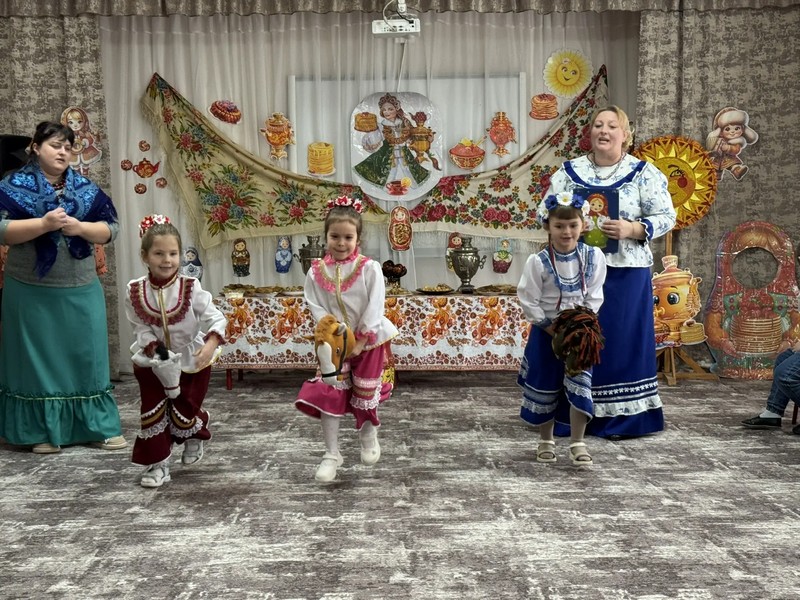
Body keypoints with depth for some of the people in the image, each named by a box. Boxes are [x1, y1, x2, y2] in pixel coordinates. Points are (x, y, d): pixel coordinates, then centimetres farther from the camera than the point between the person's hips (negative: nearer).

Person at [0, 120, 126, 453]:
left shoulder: (85, 188, 7)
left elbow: (111, 228, 3)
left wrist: (80, 227, -15)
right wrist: (45, 223, -22)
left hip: (81, 291, 3)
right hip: (31, 292, -2)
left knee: (87, 356, 6)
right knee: (38, 358, 5)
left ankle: (99, 427, 16)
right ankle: (43, 431, 16)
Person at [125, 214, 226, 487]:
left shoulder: (191, 288, -20)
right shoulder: (135, 291, -13)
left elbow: (216, 319, -21)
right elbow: (140, 328, -6)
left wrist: (211, 344, -39)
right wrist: (153, 347, -24)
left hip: (192, 361, -2)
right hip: (154, 362, 2)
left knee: (184, 414, 4)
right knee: (152, 411, 0)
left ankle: (194, 435, 41)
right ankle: (157, 464, 16)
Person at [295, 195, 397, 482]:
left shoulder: (369, 269, -15)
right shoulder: (316, 272, -7)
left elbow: (375, 308, -16)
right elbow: (316, 307, -7)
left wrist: (361, 341, -18)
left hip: (368, 341, -1)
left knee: (366, 393, 13)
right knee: (329, 394, -4)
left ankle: (369, 436, 42)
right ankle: (332, 454, 7)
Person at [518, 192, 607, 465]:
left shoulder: (593, 257, -7)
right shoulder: (538, 262, -14)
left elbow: (594, 297, -2)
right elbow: (529, 302, -11)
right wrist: (553, 329, -13)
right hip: (546, 333, -1)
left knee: (580, 386, -2)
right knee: (544, 388, 9)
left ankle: (577, 443, 11)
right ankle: (546, 441, 25)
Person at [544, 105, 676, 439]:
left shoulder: (644, 173, 2)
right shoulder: (568, 171, 10)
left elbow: (666, 217, -1)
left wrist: (631, 229, -17)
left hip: (625, 273, -2)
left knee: (622, 340, 1)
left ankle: (622, 417, 11)